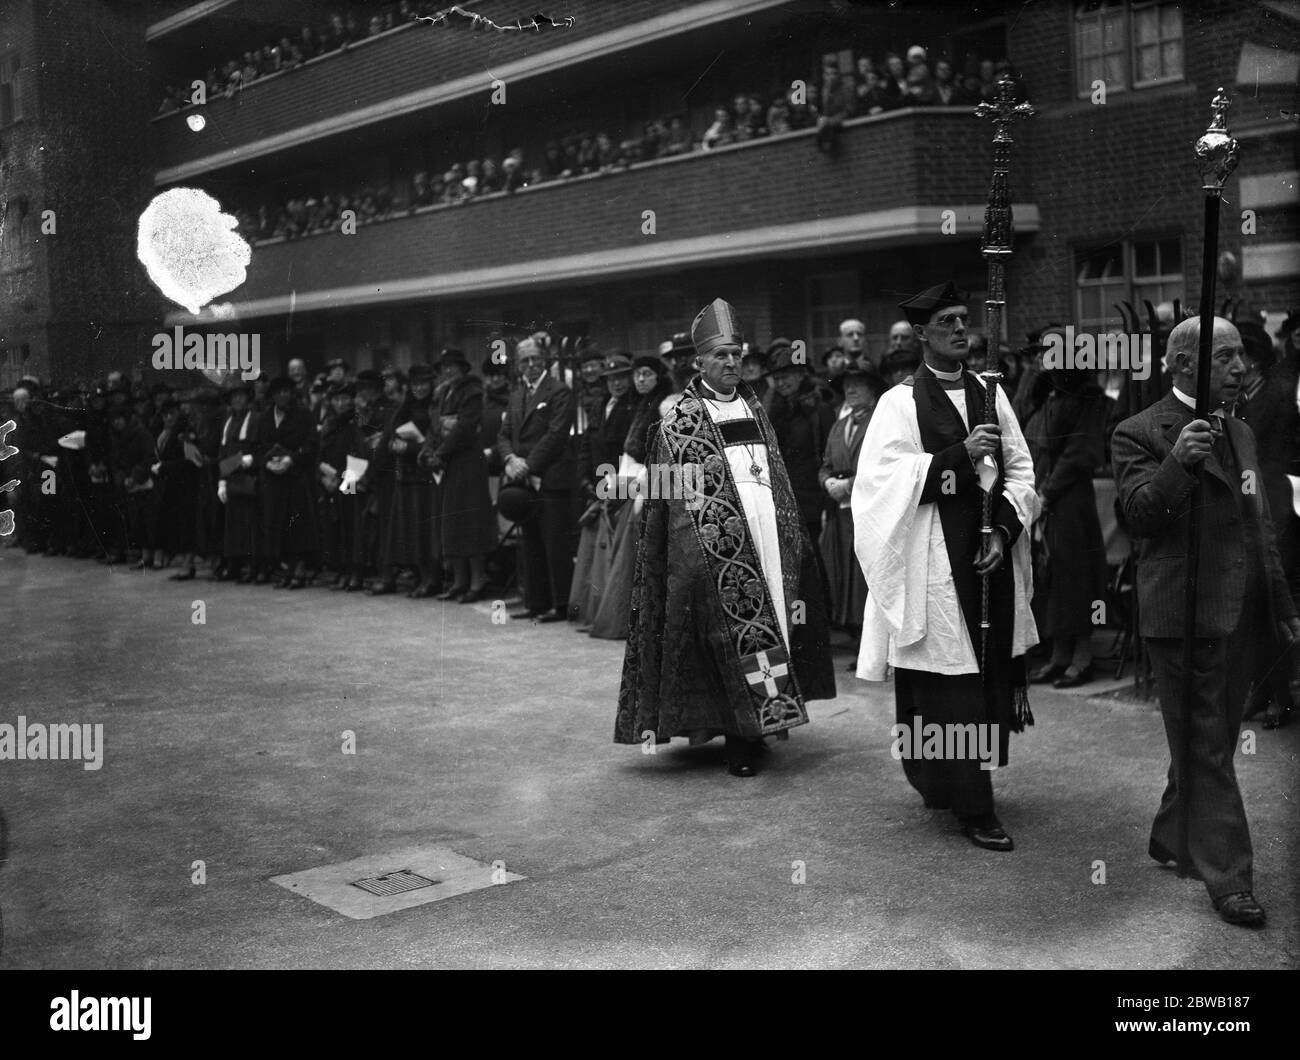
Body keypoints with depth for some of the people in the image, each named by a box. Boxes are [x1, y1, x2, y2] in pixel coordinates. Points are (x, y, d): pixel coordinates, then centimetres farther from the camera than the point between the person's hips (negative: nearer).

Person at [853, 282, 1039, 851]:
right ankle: (971, 804, 5)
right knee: (951, 681, -4)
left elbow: (1020, 469, 8)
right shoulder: (900, 403, -1)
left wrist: (1003, 530, -7)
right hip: (934, 561, -5)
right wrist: (960, 454, -19)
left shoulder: (990, 394, 12)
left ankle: (960, 780, 24)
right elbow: (886, 478, -12)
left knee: (992, 673, 7)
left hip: (991, 552, 5)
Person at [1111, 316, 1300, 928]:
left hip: (1237, 616, 8)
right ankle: (1228, 880, 4)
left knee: (1211, 741, 16)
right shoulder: (1140, 434, -8)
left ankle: (1170, 839, 33)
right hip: (1181, 615, -8)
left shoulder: (1240, 433, 16)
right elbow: (1138, 513, -20)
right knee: (1205, 750, -2)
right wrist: (1178, 463, -36)